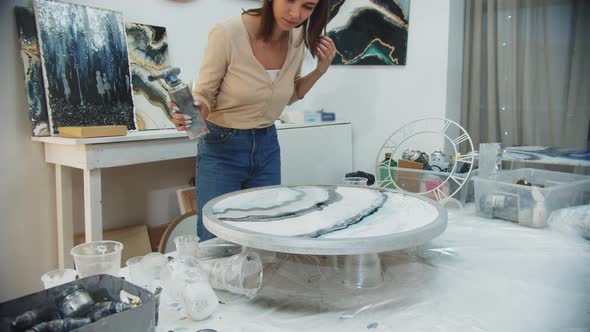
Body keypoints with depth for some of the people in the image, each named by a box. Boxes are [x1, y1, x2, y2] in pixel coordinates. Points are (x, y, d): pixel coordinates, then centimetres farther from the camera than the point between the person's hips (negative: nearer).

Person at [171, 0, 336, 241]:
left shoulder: (298, 38, -6)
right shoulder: (228, 33, -22)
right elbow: (204, 96, -11)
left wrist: (320, 71, -6)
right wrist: (190, 113, -34)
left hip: (267, 146, 5)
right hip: (222, 148, -4)